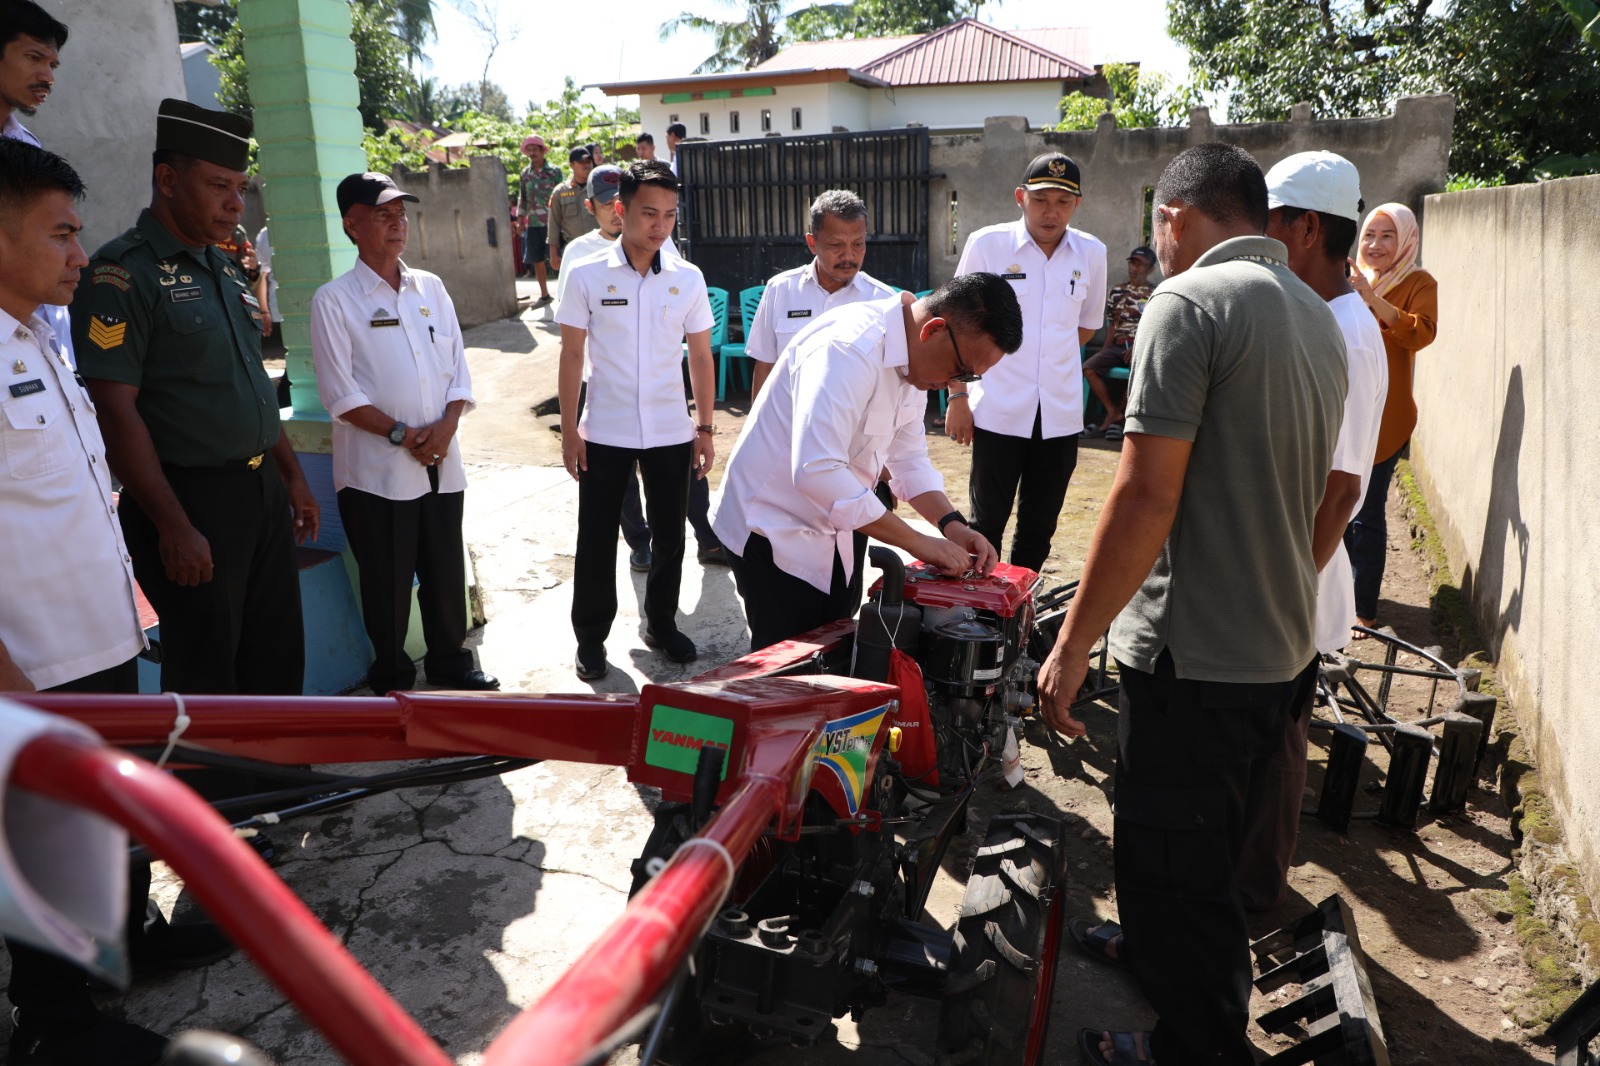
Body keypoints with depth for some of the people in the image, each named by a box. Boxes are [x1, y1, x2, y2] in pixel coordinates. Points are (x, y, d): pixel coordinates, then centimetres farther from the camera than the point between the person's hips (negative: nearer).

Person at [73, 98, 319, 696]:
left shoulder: (224, 270, 13)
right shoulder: (123, 273, -13)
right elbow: (116, 411, -18)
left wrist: (291, 475, 19)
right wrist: (174, 527, -20)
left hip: (262, 489, 8)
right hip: (192, 501, -8)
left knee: (278, 659, 16)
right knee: (207, 675, 6)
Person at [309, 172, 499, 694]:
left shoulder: (431, 288, 10)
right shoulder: (334, 301, -4)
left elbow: (458, 368, 9)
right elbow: (340, 394, -9)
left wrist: (445, 426, -8)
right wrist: (403, 434, -15)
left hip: (442, 462, 4)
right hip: (377, 470, -4)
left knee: (446, 571, 13)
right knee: (388, 582, 6)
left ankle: (450, 661, 31)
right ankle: (391, 676, 23)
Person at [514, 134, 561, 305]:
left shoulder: (554, 171, -2)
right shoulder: (525, 174, 10)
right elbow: (522, 198, 15)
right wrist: (520, 219, 10)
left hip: (552, 222, -4)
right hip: (533, 223, 4)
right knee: (537, 261, 8)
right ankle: (544, 295, 21)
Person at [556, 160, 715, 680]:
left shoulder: (688, 278, 0)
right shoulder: (587, 276, -5)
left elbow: (701, 356, 6)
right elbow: (571, 355, -1)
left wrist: (705, 429, 4)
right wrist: (568, 431, -4)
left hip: (671, 433, 2)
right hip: (604, 434, -2)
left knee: (668, 537, 13)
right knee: (597, 540, 7)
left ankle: (661, 623, 32)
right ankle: (590, 636, 24)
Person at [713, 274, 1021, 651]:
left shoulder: (914, 357, 1)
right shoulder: (850, 350, -28)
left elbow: (909, 458, 11)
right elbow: (817, 472, -37)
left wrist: (953, 525, -5)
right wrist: (917, 542, -30)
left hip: (836, 528, 9)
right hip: (776, 531, -9)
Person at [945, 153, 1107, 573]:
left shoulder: (1091, 254, 4)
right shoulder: (987, 244, -4)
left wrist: (1050, 359, 10)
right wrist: (957, 396, -3)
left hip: (1060, 414, 3)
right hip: (999, 412, -3)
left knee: (1039, 528, 12)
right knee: (987, 522, 5)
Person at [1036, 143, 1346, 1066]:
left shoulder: (1189, 303, -16)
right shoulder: (1319, 318, 12)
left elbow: (1147, 495, -23)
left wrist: (1073, 646, -17)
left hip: (1195, 656, -9)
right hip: (1284, 650, 10)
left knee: (1172, 868, 8)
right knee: (1213, 845, 28)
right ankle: (1154, 956, 50)